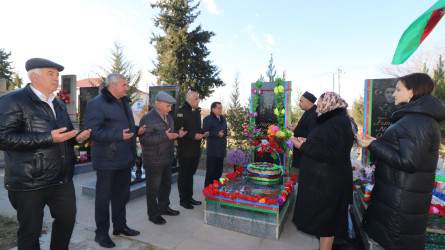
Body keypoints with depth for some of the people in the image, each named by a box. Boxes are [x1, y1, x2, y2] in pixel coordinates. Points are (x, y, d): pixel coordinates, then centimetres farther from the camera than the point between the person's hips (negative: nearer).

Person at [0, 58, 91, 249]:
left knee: (67, 219, 17)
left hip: (62, 179, 7)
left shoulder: (59, 104, 16)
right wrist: (48, 138, -25)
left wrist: (77, 137, 3)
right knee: (30, 232, 9)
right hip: (29, 183, -7)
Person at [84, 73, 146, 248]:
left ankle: (120, 226, 36)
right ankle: (101, 233, 25)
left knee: (122, 194, 19)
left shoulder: (124, 102, 15)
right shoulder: (97, 104, -13)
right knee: (104, 197, 8)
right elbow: (92, 131, -22)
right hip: (107, 161, -8)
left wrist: (137, 130, 5)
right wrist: (119, 135, -28)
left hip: (125, 159, 8)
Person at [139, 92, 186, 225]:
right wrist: (165, 136, -30)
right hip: (153, 162, -8)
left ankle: (164, 207, 39)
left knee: (166, 184, 21)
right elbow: (144, 140, -25)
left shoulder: (168, 117, 11)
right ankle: (153, 214, 23)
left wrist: (178, 134, 1)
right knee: (153, 188, 6)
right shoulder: (148, 119, -17)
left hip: (166, 159, 9)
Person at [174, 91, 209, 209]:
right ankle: (183, 199, 18)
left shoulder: (196, 112, 15)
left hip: (196, 149, 8)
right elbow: (179, 130, -20)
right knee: (184, 175, 4)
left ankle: (189, 197, 30)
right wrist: (193, 136, -23)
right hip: (185, 150, -8)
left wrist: (203, 134, 4)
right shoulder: (181, 111, -12)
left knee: (190, 174, 17)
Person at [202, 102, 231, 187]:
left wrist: (227, 132, 4)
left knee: (219, 170, 15)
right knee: (211, 171, -2)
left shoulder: (223, 119, 16)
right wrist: (217, 134, -23)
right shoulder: (208, 119, -7)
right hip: (212, 150, -7)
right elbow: (205, 132, -15)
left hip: (221, 149, 7)